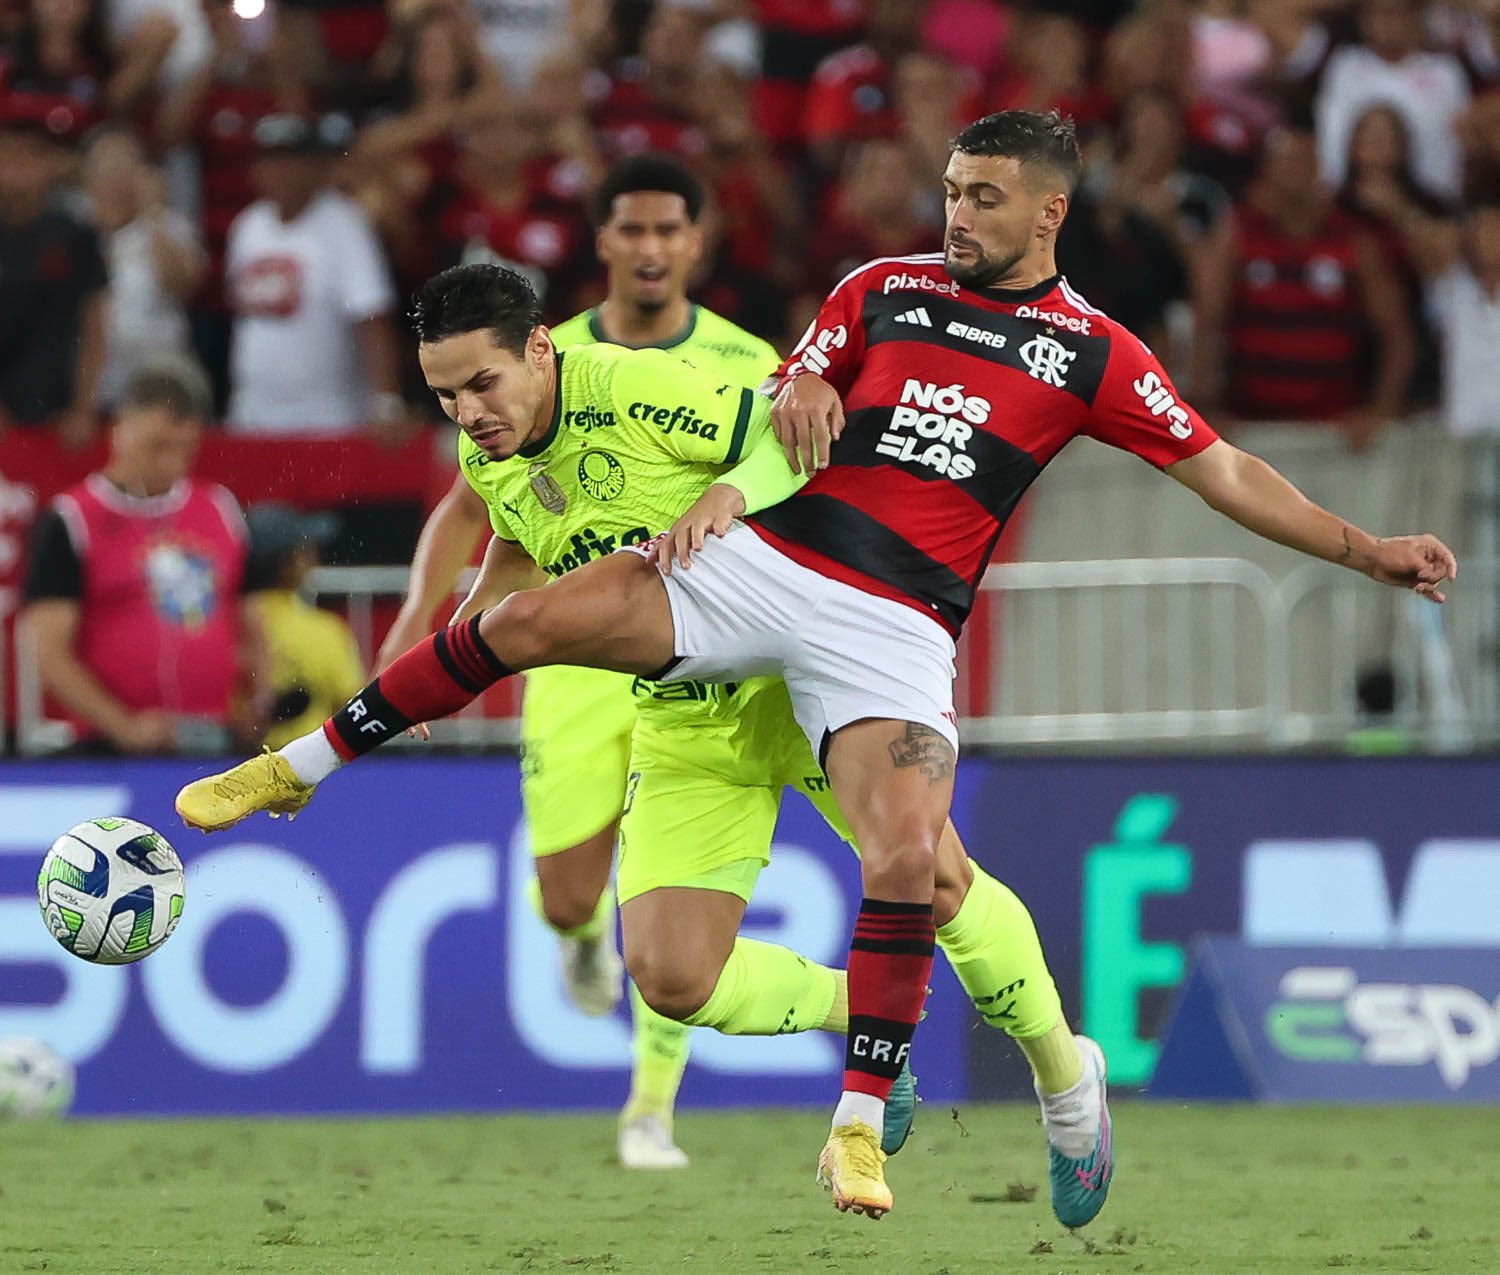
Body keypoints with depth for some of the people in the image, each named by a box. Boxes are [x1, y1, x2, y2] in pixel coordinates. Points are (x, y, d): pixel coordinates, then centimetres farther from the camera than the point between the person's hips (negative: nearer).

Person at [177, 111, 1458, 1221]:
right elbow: (777, 407, 19)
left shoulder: (1092, 355, 7)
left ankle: (858, 1133, -7)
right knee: (525, 622, -13)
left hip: (896, 629, -2)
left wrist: (1363, 548, 1)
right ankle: (300, 768, 3)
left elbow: (1220, 471, 7)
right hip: (764, 562, 2)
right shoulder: (884, 288, 13)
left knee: (906, 867, -22)